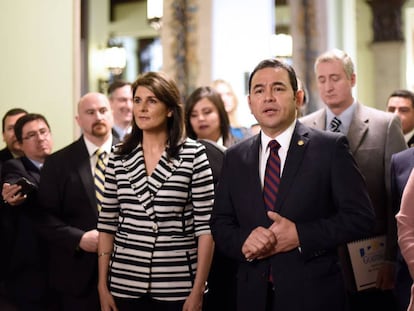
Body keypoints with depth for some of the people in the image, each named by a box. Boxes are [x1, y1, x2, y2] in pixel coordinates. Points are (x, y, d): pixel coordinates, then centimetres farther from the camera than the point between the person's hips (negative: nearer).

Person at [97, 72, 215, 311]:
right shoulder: (119, 158, 4)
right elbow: (107, 225, 8)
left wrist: (198, 290, -9)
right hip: (126, 285, 3)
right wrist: (103, 286, 5)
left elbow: (205, 226, -6)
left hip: (178, 286, -2)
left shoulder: (193, 154, -5)